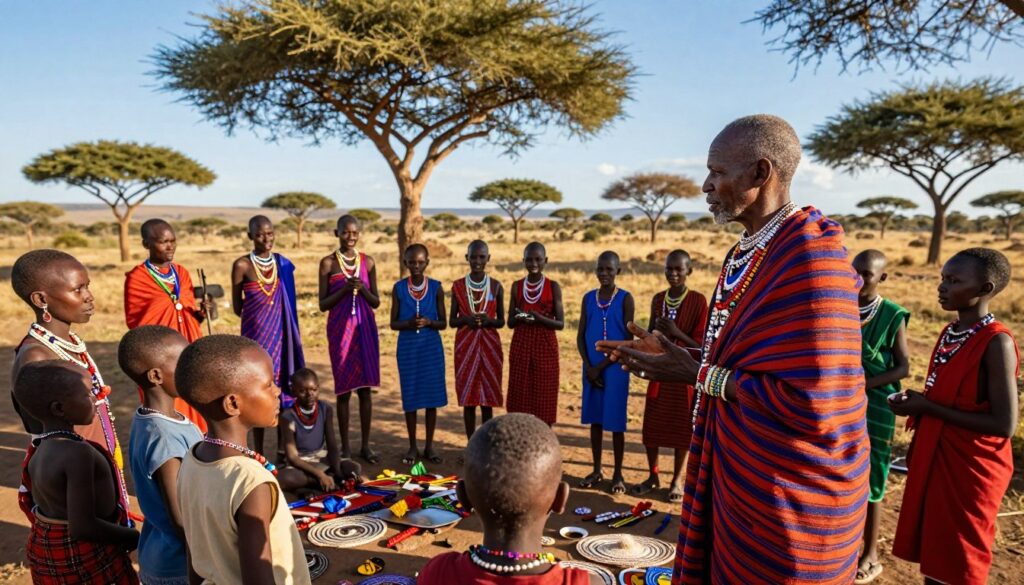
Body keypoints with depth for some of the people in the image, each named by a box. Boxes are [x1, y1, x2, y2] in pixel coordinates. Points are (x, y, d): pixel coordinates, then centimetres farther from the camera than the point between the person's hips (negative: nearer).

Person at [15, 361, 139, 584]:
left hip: (47, 552, 9)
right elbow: (82, 527, -29)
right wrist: (136, 538, -19)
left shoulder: (38, 451, -1)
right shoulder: (78, 453, -28)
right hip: (88, 561, -9)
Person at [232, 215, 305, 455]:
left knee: (283, 386, 6)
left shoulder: (283, 263, 5)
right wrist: (259, 318, 0)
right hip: (256, 333, -3)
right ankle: (259, 452, 13)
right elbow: (237, 306, 1)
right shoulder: (242, 265, -6)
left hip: (280, 333, 4)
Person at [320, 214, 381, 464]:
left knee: (365, 388, 4)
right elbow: (323, 304, -1)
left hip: (365, 328, 2)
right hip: (340, 328, -2)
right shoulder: (328, 263, 0)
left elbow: (376, 302, 7)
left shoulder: (368, 261, 6)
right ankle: (345, 446, 15)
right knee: (343, 388, 3)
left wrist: (362, 289, -11)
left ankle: (365, 445, 14)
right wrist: (344, 289, -15)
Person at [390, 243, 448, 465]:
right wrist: (408, 323, -17)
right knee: (410, 396, 5)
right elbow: (393, 323, 3)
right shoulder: (399, 288, 0)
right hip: (407, 348, 0)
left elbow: (443, 323, 4)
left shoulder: (436, 287, 0)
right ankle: (412, 447, 18)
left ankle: (429, 446, 17)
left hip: (431, 347, 0)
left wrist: (428, 322, -17)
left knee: (432, 396, 4)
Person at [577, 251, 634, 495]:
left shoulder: (625, 299, -7)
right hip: (592, 368, 4)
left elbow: (628, 340, -10)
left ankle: (618, 473, 17)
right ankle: (597, 470, 23)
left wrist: (601, 366, -11)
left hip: (615, 367, -4)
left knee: (615, 421, 3)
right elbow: (581, 336, 5)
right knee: (595, 419, 11)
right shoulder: (588, 298, 5)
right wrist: (589, 366, -7)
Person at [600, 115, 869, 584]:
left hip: (787, 499, -8)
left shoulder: (810, 256, -24)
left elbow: (810, 403, -28)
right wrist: (676, 354, 4)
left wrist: (697, 375, -21)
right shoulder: (746, 254, 6)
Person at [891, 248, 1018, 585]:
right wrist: (917, 402, 3)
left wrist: (928, 408, -20)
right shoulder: (950, 333, 5)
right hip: (933, 458, 7)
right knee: (932, 553, 19)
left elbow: (1005, 425, -23)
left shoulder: (997, 342, -19)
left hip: (968, 468, -7)